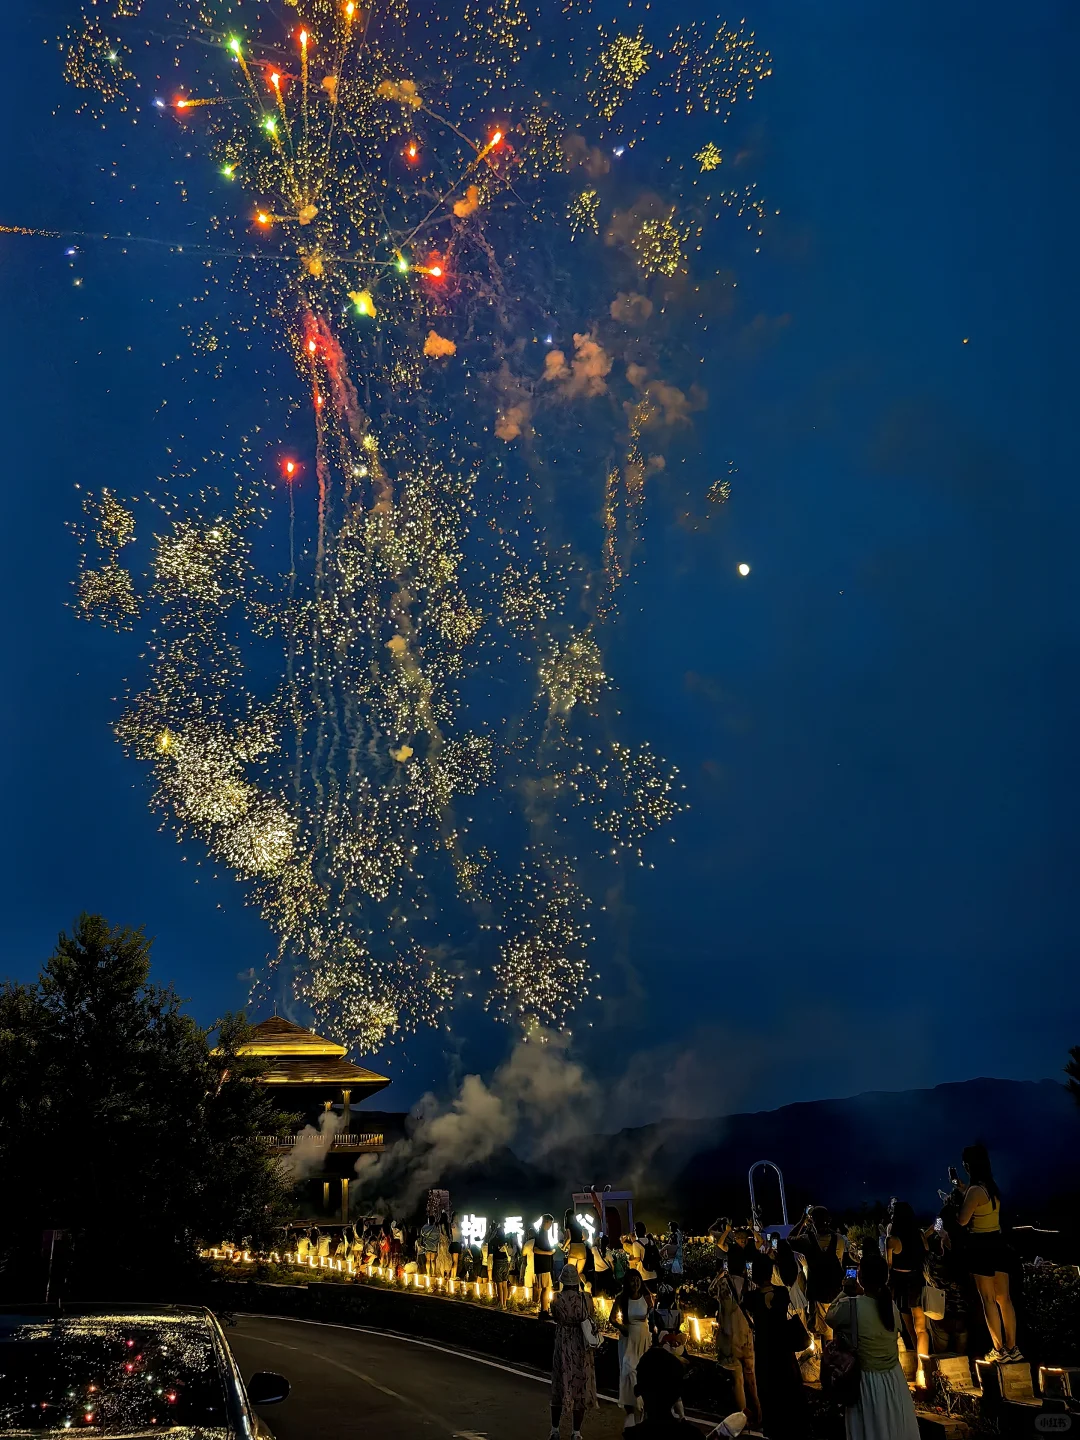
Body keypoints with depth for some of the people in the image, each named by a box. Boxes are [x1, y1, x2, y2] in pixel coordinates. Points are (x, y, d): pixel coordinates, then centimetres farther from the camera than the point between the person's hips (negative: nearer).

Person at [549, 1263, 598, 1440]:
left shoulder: (557, 1299, -15)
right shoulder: (586, 1298, -12)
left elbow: (555, 1318, 3)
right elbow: (591, 1317, 5)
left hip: (562, 1346, 0)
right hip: (581, 1346, 0)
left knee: (560, 1386, 15)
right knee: (579, 1387, 12)